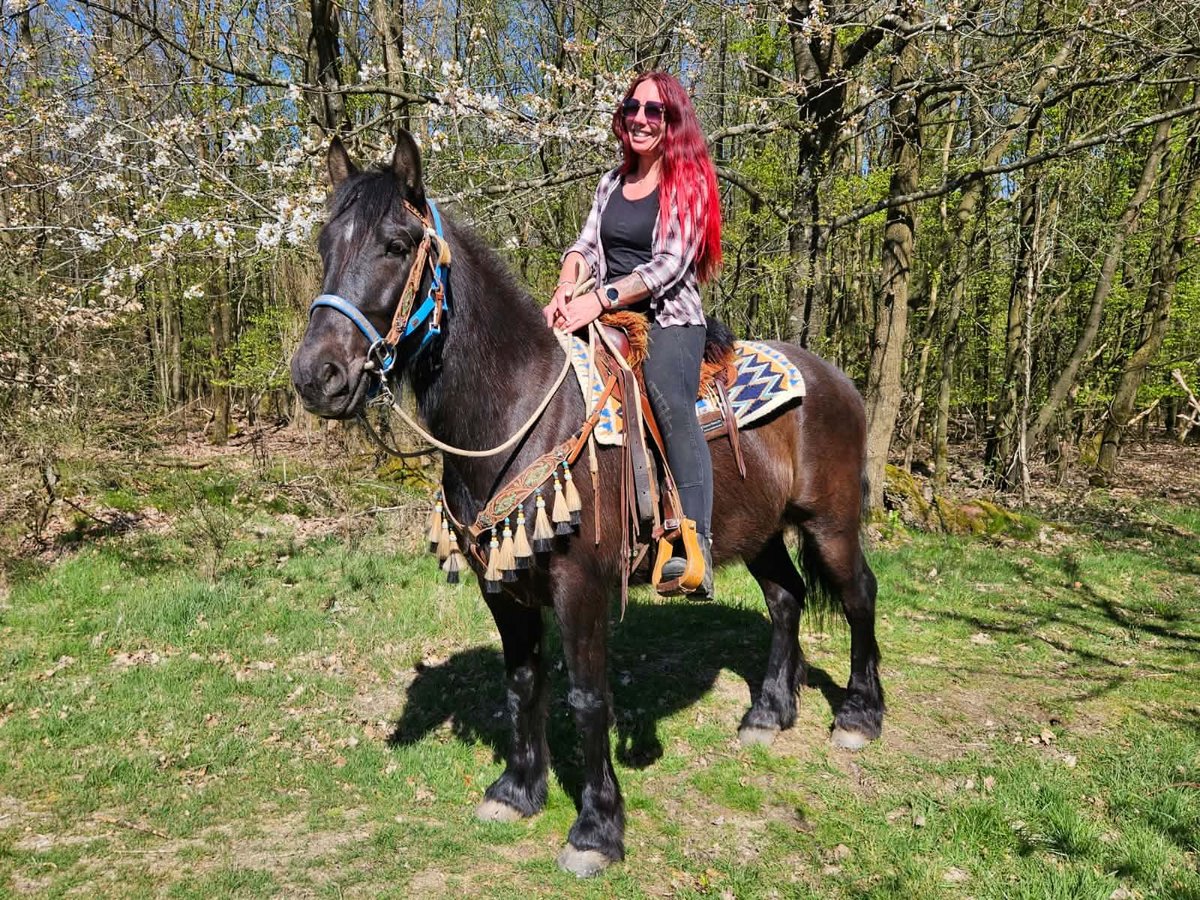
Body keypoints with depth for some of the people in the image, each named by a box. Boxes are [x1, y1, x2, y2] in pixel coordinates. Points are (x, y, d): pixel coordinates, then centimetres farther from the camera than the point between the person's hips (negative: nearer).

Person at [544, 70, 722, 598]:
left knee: (668, 397, -33)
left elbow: (669, 265, -12)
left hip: (669, 319, -6)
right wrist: (566, 289, -12)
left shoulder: (689, 183, 0)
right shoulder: (613, 182, 18)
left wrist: (599, 299, -22)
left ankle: (695, 543, -40)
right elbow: (586, 246, 10)